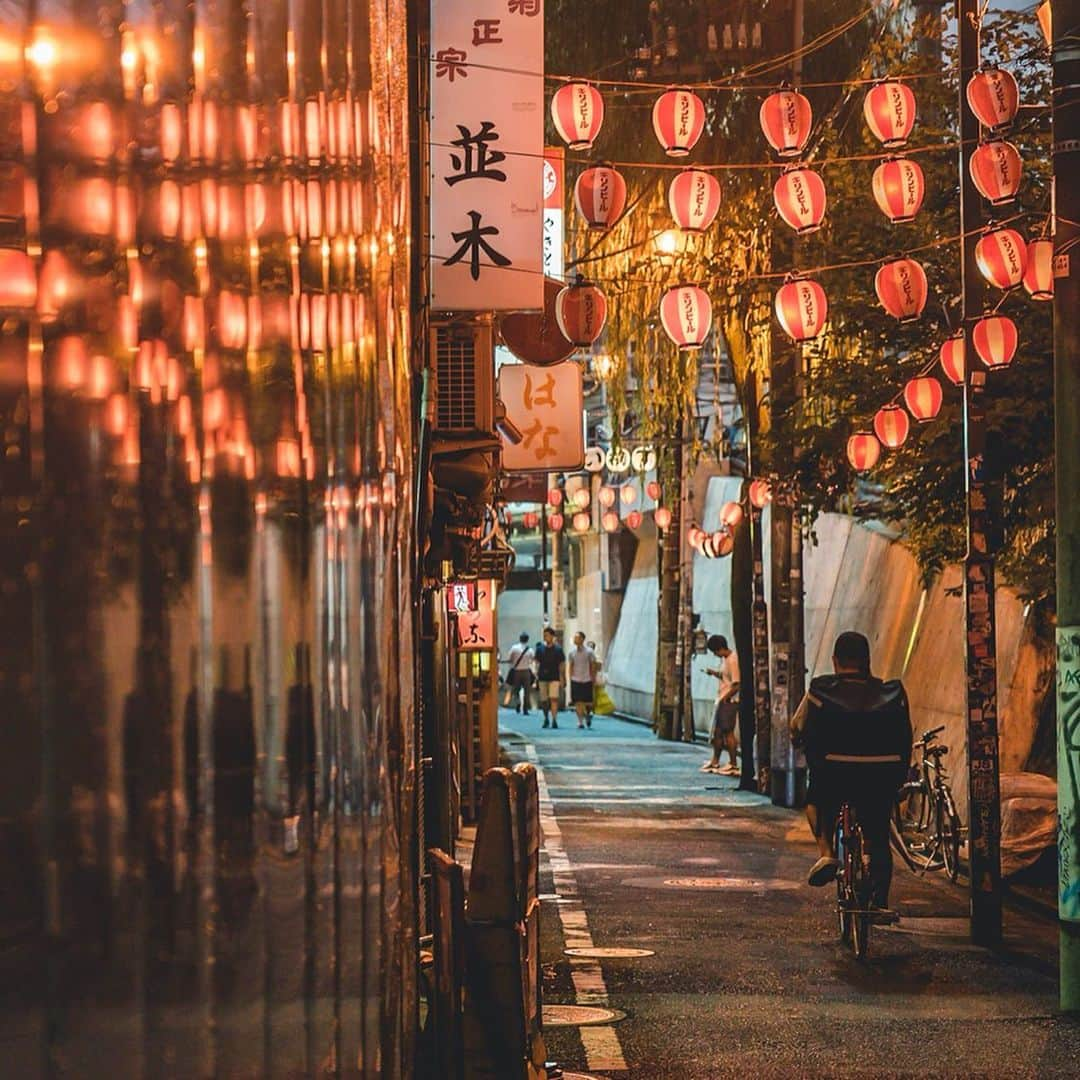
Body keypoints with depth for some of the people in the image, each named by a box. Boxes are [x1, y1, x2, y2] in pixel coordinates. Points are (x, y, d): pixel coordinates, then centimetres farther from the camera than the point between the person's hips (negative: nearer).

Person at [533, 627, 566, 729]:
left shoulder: (558, 649, 2)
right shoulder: (540, 648, 6)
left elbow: (562, 664, 5)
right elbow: (536, 662, 9)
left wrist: (562, 678, 1)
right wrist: (536, 673, -3)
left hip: (554, 677, -2)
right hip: (543, 677, 2)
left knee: (554, 698, -13)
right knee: (543, 700, 8)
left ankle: (554, 720, -16)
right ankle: (546, 719, 25)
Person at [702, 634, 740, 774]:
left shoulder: (732, 660, -18)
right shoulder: (724, 659, 11)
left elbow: (737, 684, -21)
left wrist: (725, 698, -16)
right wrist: (713, 672, 7)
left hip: (729, 701, -10)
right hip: (721, 700, 10)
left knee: (728, 732, -4)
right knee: (717, 732, 14)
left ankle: (733, 764, 2)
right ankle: (715, 761, 25)